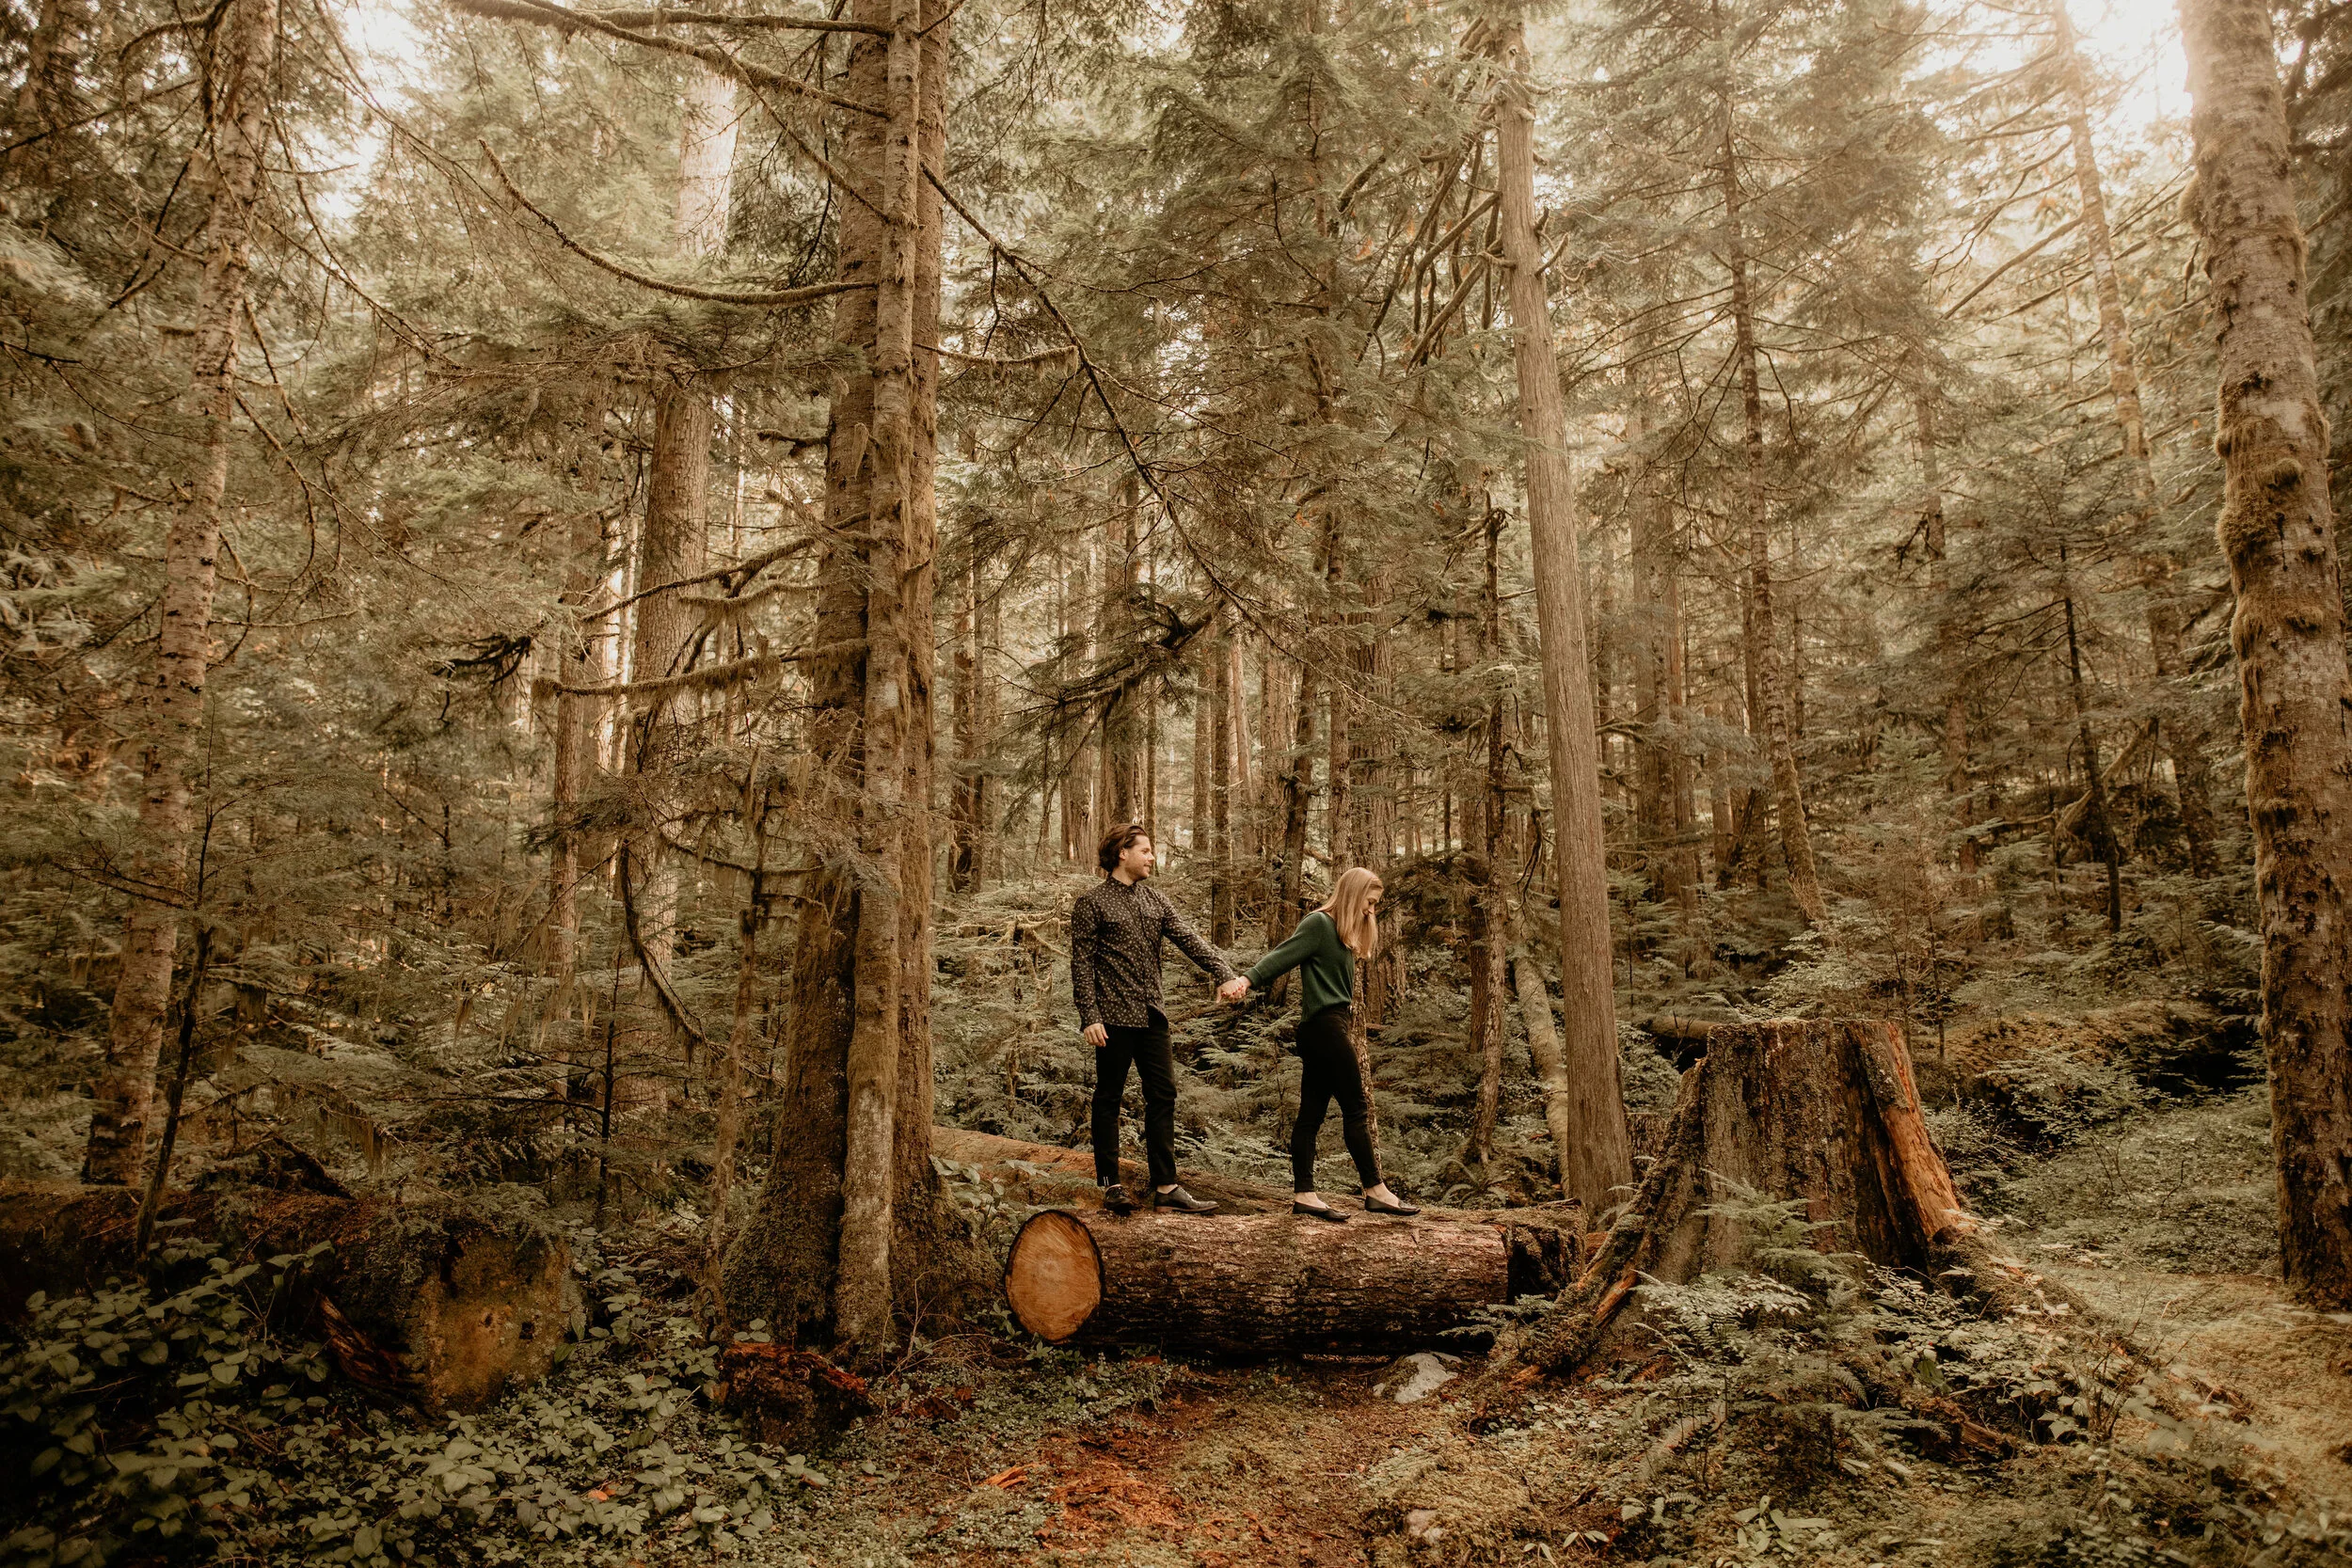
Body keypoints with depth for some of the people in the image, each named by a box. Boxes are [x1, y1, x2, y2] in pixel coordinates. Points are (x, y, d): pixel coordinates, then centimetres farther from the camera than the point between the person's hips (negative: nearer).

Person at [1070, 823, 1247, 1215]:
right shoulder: (1091, 902, -4)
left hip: (1151, 1015, 6)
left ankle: (1166, 1187, 8)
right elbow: (1082, 963, -7)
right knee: (1109, 1098, 3)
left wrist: (1224, 974, -12)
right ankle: (1111, 1184, 12)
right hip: (1114, 1017, -6)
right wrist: (1089, 1017, -16)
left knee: (1163, 1096, 4)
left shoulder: (1153, 899, 12)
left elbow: (1188, 939, 1)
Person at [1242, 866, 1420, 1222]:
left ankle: (1303, 1195, 8)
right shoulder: (1318, 924, -9)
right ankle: (1375, 1191, 5)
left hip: (1330, 1026, 9)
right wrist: (1246, 980, -31)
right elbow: (1280, 957, -18)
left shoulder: (1343, 933, 20)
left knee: (1312, 1113, 7)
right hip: (1325, 1023, -9)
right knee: (1355, 1109, -3)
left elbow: (1340, 986, 15)